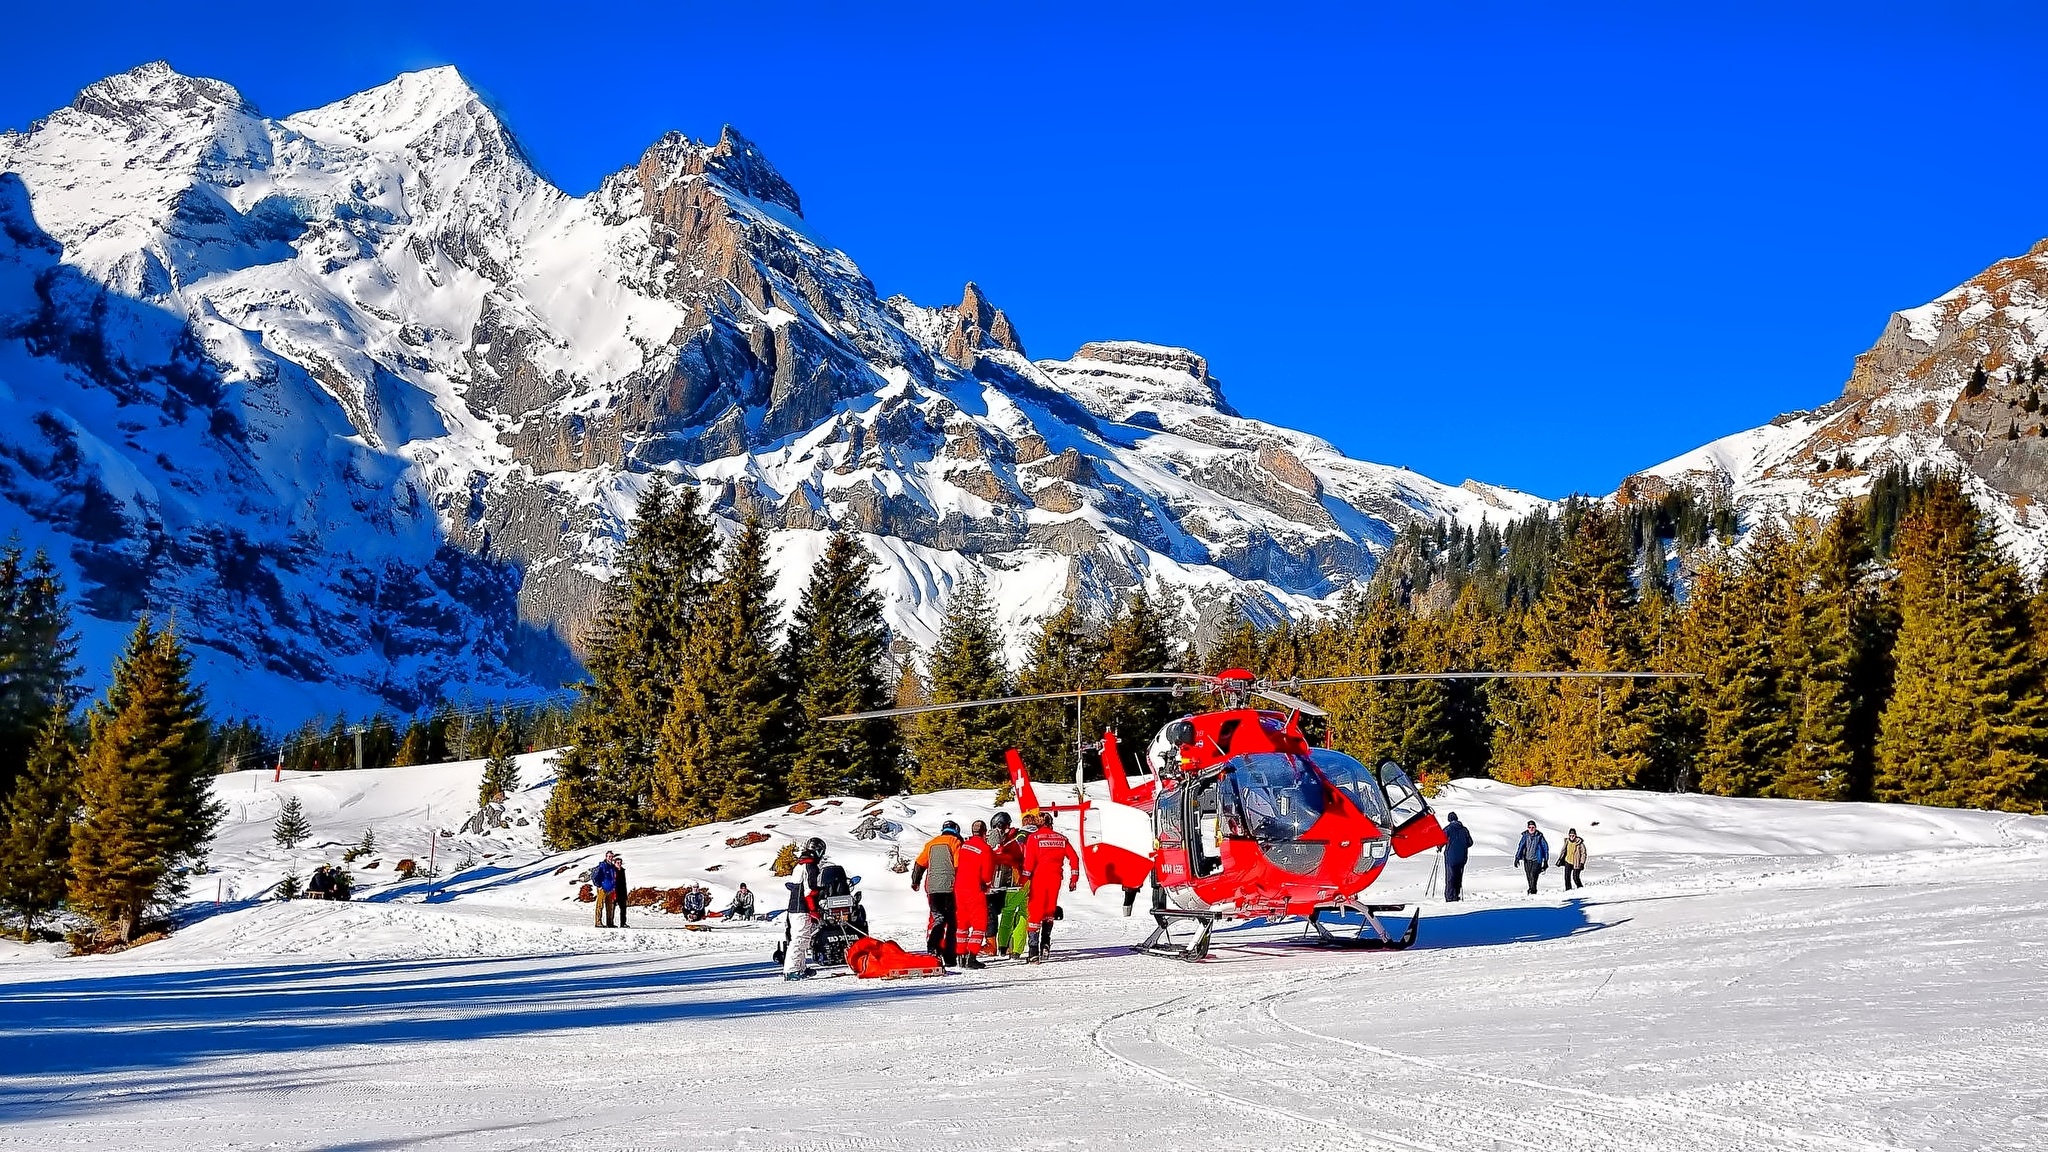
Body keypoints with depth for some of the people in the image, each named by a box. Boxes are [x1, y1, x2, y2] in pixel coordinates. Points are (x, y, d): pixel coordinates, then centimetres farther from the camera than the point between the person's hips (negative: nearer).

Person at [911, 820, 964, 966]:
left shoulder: (931, 843, 17)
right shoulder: (955, 842, 2)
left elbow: (919, 864, 20)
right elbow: (959, 865, -8)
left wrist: (915, 881, 34)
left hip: (932, 888, 4)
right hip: (949, 887, -4)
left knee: (938, 917, 9)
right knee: (952, 921, 3)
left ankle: (933, 945, -17)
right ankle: (949, 957, 0)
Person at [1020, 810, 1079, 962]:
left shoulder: (1033, 838, -3)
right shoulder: (1061, 838, 8)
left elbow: (1029, 861, -10)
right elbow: (1073, 858, 6)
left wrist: (1025, 881, -7)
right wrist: (1074, 878, 12)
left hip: (1038, 878, -3)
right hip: (1055, 879, 3)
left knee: (1035, 912, 0)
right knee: (1050, 909, 22)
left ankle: (1033, 952, -6)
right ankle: (1045, 943, 12)